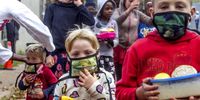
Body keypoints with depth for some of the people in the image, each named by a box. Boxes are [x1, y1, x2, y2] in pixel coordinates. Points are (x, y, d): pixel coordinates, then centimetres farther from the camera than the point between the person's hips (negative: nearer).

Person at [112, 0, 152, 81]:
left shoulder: (137, 13, 2)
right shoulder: (118, 11, -5)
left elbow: (150, 22, -6)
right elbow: (116, 21, -27)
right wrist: (129, 9, -41)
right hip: (120, 48, -2)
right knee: (120, 77, 6)